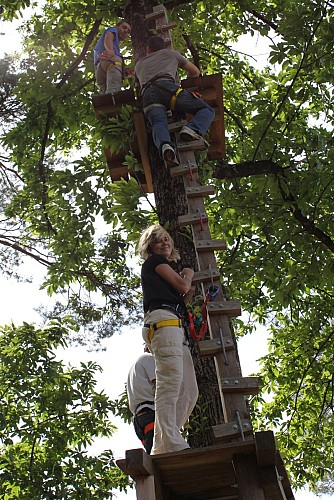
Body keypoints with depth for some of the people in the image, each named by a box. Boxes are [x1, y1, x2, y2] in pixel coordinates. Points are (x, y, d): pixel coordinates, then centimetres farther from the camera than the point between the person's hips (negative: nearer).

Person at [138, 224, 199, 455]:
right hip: (162, 321, -9)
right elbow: (181, 285, 1)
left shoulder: (163, 268, 36)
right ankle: (171, 443, -32)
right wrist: (189, 274, 21)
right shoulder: (154, 261, 12)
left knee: (189, 392, -2)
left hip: (175, 327, 9)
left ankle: (161, 448, -7)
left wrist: (189, 294, 17)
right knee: (170, 380, -23)